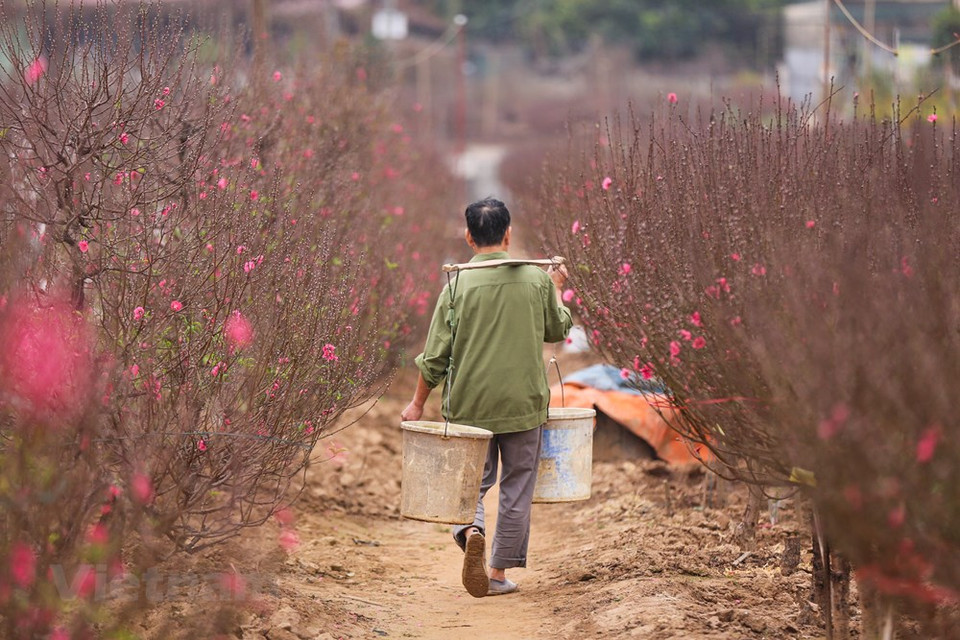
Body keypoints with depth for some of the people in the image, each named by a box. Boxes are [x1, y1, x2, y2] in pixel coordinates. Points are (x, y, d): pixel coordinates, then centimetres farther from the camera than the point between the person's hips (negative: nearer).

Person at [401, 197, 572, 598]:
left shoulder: (459, 284, -7)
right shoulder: (536, 279, -3)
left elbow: (436, 354, -6)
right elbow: (557, 330, 14)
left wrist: (417, 403, 5)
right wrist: (556, 290, 30)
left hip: (469, 404, 0)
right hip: (523, 401, 0)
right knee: (516, 488, 9)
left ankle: (471, 531, -18)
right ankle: (499, 573, 11)